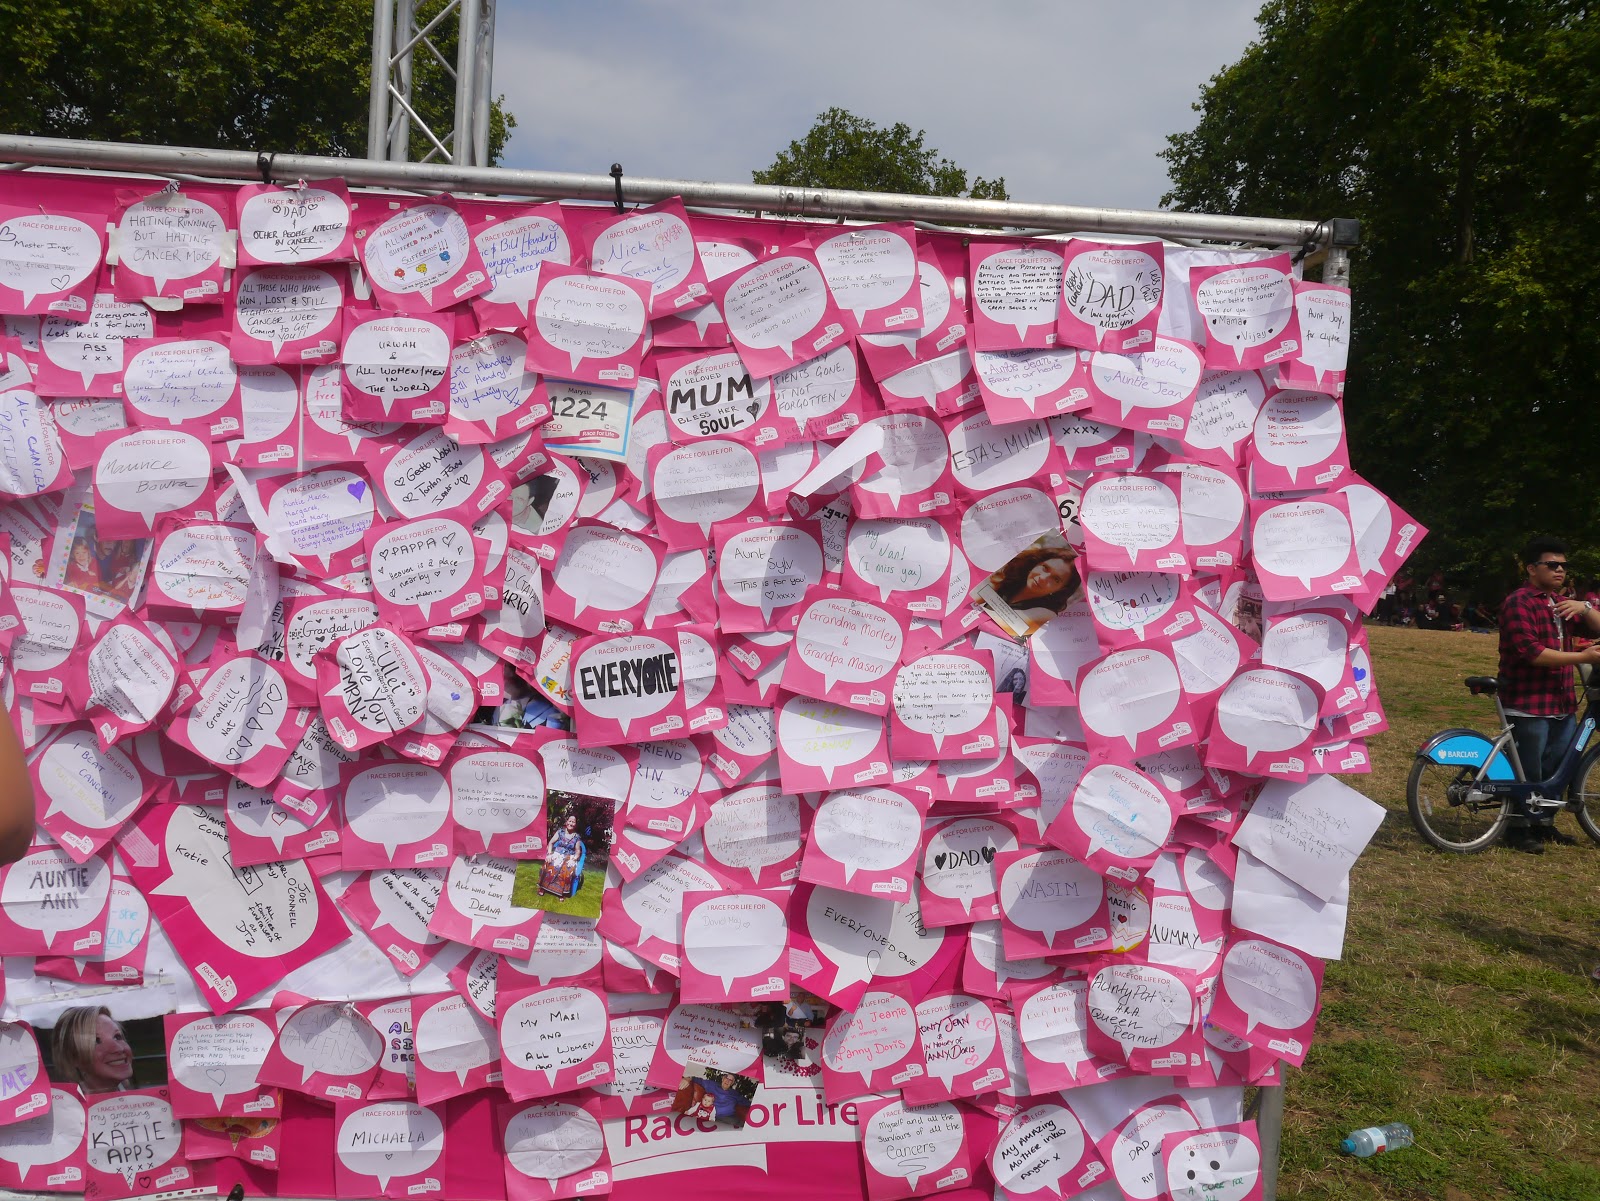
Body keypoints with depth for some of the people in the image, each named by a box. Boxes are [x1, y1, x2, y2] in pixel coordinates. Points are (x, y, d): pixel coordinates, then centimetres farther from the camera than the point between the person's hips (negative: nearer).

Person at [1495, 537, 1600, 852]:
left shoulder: (1562, 603, 16)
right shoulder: (1519, 603, -11)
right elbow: (1532, 653, -20)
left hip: (1562, 703, 8)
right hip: (1528, 704, -8)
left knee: (1558, 769, 12)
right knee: (1529, 772, -2)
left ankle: (1544, 822, 27)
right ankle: (1520, 828, 11)